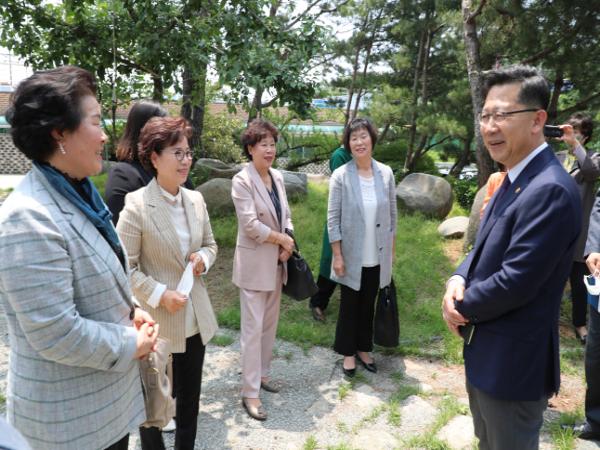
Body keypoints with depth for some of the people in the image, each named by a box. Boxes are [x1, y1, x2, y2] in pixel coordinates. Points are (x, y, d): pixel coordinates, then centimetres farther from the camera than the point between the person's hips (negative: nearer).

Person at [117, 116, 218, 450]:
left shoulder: (196, 199, 2)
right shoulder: (136, 205, -16)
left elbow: (210, 244, 13)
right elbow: (125, 267, -15)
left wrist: (204, 257, -8)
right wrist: (160, 295, -22)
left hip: (196, 319, 6)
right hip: (157, 321, -5)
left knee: (190, 396, 22)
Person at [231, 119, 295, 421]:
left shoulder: (277, 176, 7)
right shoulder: (242, 181, -13)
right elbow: (250, 225, -19)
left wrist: (286, 244, -5)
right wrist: (283, 239, -10)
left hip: (276, 261, 7)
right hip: (254, 263, -7)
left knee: (270, 323, 16)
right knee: (253, 328, -2)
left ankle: (262, 373, 33)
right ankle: (250, 392, 9)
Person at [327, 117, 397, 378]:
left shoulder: (386, 174, -2)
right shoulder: (341, 176, -11)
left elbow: (392, 213, 6)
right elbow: (333, 218, -9)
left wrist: (392, 249, 8)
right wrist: (337, 255, -11)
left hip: (378, 256, 3)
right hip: (352, 256, -2)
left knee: (368, 304, 17)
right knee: (350, 305, 13)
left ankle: (363, 348, 36)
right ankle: (348, 352, 31)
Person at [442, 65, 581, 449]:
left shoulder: (550, 190, -27)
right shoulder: (515, 179, 6)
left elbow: (515, 282, -29)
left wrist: (462, 307, -11)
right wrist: (458, 280, -8)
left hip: (513, 363, -9)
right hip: (488, 353, 9)